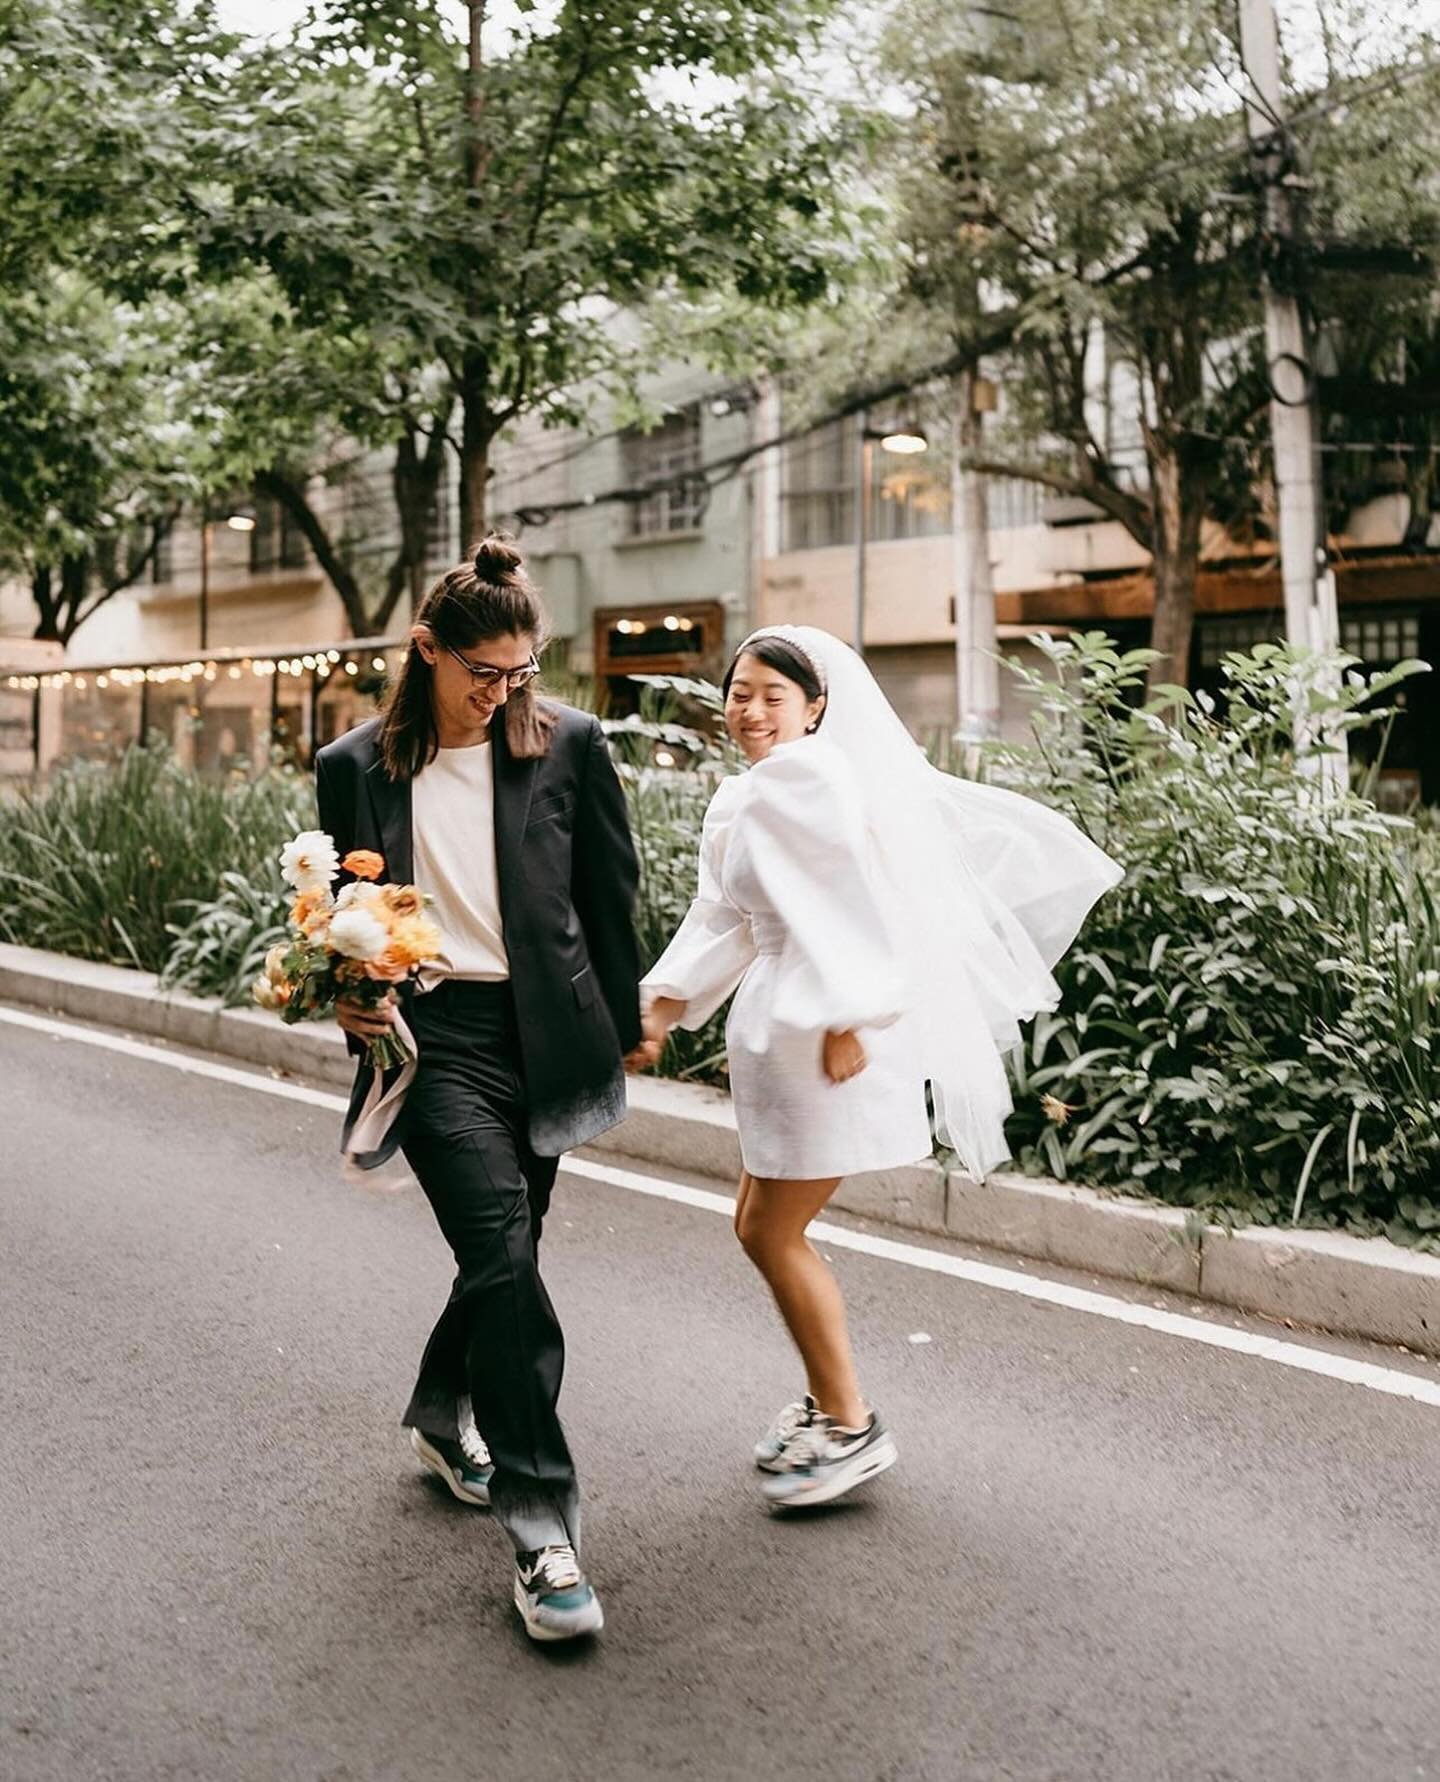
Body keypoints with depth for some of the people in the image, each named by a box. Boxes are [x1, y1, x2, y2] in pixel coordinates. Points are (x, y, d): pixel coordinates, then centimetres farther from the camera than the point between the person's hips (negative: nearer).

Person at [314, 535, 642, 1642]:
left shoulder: (568, 744, 2)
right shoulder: (357, 768, 2)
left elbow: (611, 893, 8)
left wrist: (624, 1024, 12)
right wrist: (349, 1001, -7)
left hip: (544, 1031, 3)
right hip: (434, 1034, -2)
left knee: (501, 1251, 15)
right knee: (504, 1254, -15)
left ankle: (444, 1417, 44)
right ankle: (543, 1527, -9)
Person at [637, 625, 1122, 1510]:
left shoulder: (803, 777, -14)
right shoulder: (742, 801, 15)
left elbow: (853, 901, -20)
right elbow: (722, 921, 16)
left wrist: (845, 1022, -23)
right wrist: (663, 1008, 8)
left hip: (830, 1033, -10)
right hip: (780, 1028, 10)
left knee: (772, 1232, -2)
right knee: (765, 1226, 15)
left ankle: (852, 1429, 11)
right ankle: (827, 1401, 31)